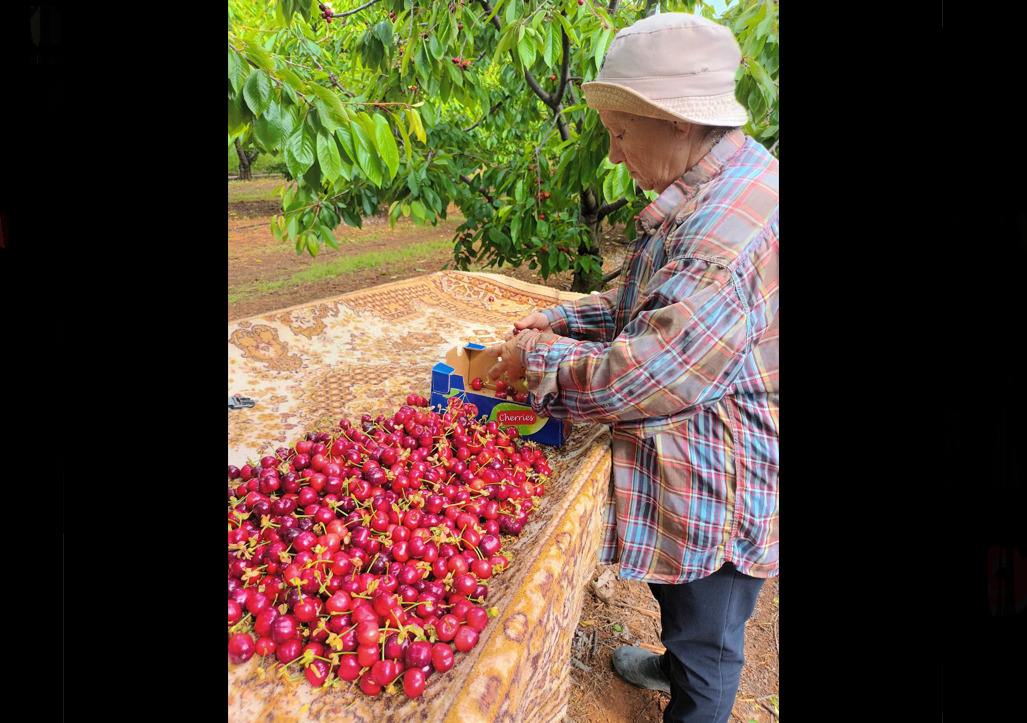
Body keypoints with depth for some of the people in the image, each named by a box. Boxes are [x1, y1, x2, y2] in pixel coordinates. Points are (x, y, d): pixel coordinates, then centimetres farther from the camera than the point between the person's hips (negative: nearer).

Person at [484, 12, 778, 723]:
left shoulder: (733, 225, -33)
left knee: (707, 639, 16)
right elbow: (645, 299, 15)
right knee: (679, 600, 33)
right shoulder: (712, 190, 3)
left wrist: (539, 358, -16)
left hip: (717, 490, -10)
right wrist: (565, 319, 2)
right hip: (692, 471, 10)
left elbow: (640, 379, -33)